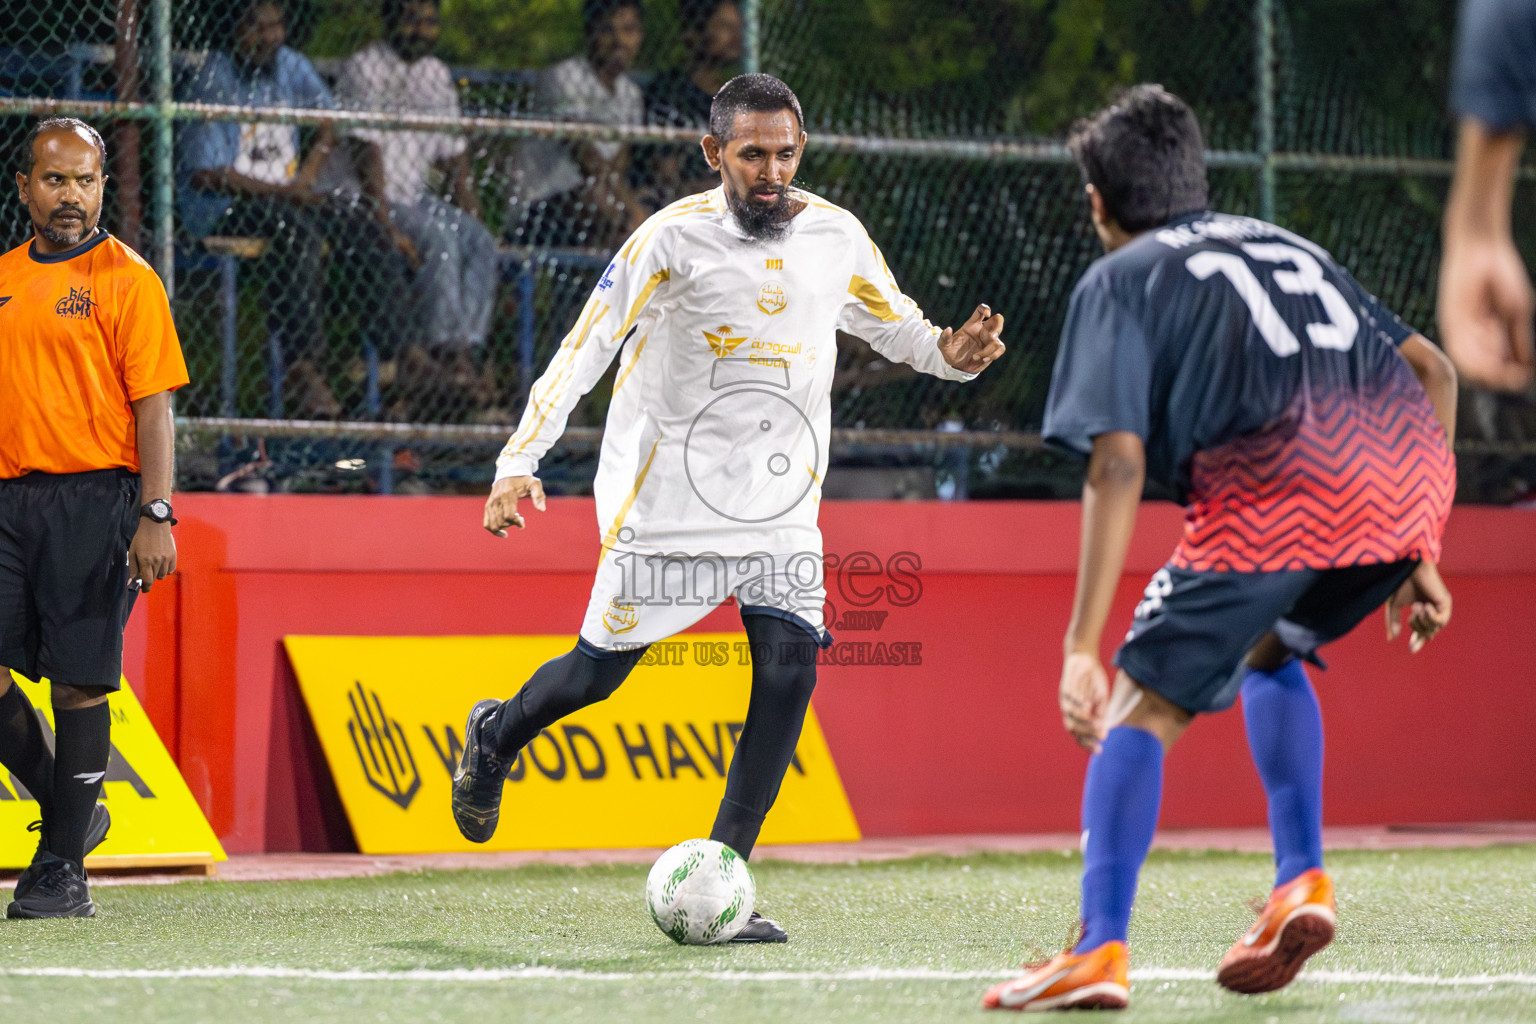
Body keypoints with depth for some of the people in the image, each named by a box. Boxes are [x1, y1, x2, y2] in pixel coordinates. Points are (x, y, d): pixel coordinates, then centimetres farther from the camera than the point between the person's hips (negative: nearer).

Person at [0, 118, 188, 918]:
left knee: (78, 680, -4)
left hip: (93, 498, -5)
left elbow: (153, 404, -6)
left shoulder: (126, 278, -1)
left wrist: (155, 516, -15)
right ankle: (68, 810, 16)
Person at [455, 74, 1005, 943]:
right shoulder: (674, 238, -13)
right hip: (667, 492, -3)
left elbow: (899, 327, 15)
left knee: (791, 667, -12)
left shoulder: (835, 237, 1)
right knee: (601, 671, 5)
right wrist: (520, 464, -22)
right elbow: (584, 350, -13)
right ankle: (496, 738, 39)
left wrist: (955, 352, -8)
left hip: (781, 500, 4)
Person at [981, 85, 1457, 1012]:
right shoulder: (1283, 244, 35)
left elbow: (1119, 462, 2)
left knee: (1144, 703, 3)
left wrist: (1082, 648, -1)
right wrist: (1417, 558, 31)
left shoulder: (1120, 281, 16)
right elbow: (1432, 368, 30)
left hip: (1281, 484, -6)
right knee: (1266, 651, 31)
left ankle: (1101, 952, -12)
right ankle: (1301, 882, 16)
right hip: (1413, 467, 6)